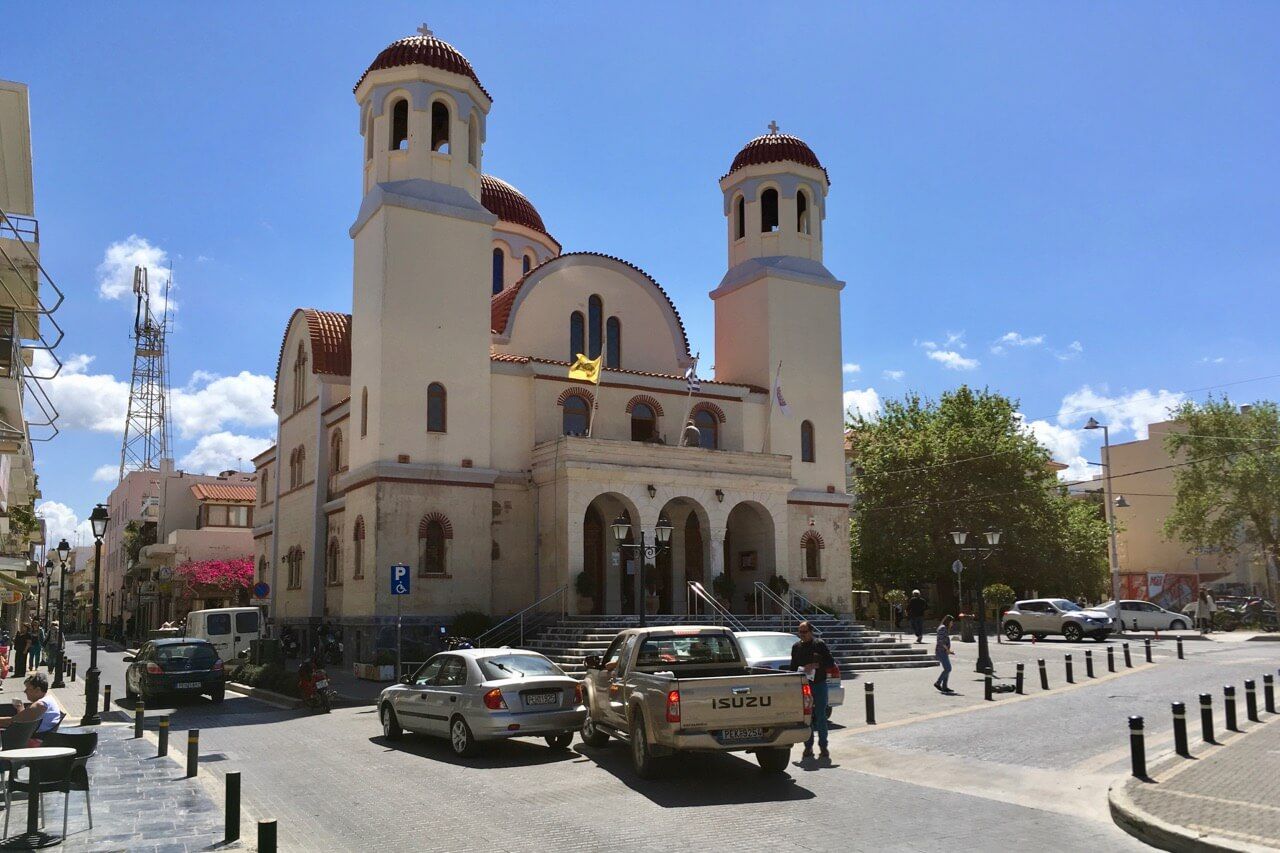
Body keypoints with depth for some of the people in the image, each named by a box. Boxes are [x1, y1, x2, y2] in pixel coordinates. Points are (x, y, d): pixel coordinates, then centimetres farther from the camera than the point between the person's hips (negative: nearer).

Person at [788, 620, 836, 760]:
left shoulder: (820, 645, -2)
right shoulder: (796, 647, 10)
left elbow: (831, 663, -4)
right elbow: (793, 667, 17)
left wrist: (815, 666, -17)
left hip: (819, 685, -3)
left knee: (820, 716, 0)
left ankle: (823, 746, 10)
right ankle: (808, 746, 12)